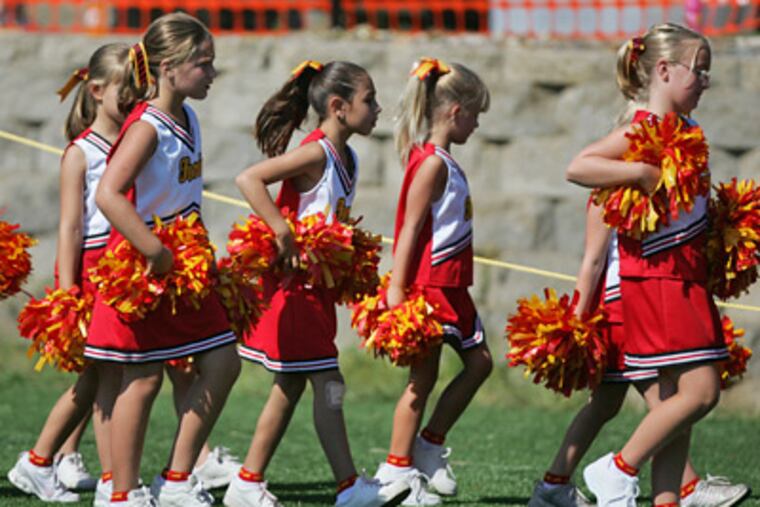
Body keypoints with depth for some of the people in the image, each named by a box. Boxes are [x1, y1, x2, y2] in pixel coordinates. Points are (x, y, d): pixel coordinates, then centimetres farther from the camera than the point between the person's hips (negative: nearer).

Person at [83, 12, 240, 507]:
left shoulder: (187, 119, 8)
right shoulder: (146, 128, -19)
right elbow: (108, 194, -31)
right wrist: (155, 252, -30)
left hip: (183, 267, 8)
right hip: (143, 269, -8)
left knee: (223, 362, 5)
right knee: (144, 378, -2)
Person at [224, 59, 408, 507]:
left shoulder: (348, 159, 11)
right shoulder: (315, 153, -17)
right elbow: (249, 178, -28)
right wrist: (283, 233, -30)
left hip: (318, 285, 9)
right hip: (293, 283, -9)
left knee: (291, 387, 12)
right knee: (328, 384, -9)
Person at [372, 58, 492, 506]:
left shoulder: (444, 162, 15)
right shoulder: (431, 164, -15)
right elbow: (410, 230, -19)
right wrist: (397, 290, -22)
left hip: (450, 284, 10)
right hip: (428, 284, -10)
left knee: (479, 361, 11)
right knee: (423, 376, -4)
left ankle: (429, 445, 17)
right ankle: (397, 467, 2)